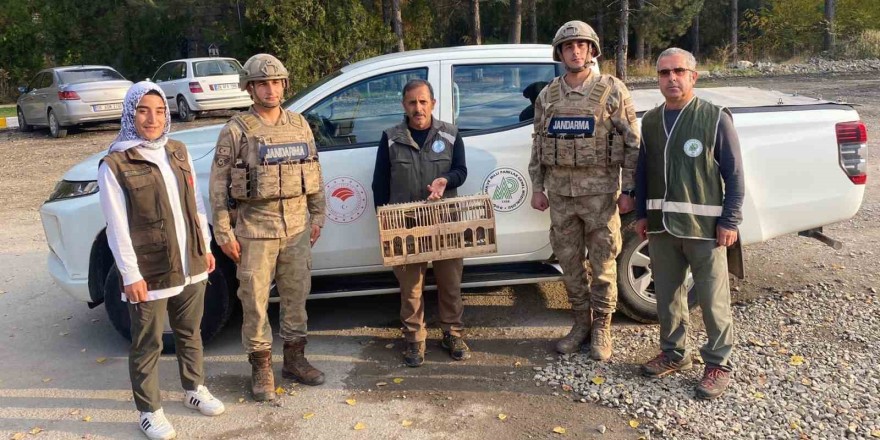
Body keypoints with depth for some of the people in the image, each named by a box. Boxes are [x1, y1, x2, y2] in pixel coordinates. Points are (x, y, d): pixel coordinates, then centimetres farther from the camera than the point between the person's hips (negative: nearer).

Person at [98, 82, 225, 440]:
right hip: (148, 272, -5)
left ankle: (195, 390, 39)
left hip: (190, 265, 6)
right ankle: (150, 411, 25)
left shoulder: (178, 152, 6)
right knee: (148, 345, 8)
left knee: (190, 333, 20)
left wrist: (205, 247, 12)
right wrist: (131, 275, -14)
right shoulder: (115, 165, -12)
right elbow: (117, 227, -13)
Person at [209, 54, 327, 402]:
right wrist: (224, 233, -8)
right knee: (255, 302, 3)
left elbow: (315, 174, 13)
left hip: (297, 227, 4)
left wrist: (317, 216, 10)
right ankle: (262, 368, 18)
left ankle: (294, 359, 28)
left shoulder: (299, 125, 7)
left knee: (296, 295, 13)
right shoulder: (236, 130, -5)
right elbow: (218, 184, -6)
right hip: (256, 229, -4)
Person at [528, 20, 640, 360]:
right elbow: (538, 145, 13)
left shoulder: (612, 90, -2)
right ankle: (581, 323, 26)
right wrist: (537, 188, 8)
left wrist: (628, 190, -8)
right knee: (569, 262, 10)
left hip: (600, 191, -3)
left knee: (603, 263, 4)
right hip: (560, 193, 4)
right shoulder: (547, 96, 9)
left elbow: (632, 143, -3)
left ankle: (601, 328, 19)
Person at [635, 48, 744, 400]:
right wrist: (642, 215, 11)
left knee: (712, 299, 1)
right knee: (667, 295, 14)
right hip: (661, 226, 5)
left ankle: (718, 363, 17)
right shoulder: (650, 120, 10)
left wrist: (730, 220, -9)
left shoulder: (716, 118, -4)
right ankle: (674, 353, 31)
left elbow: (734, 174, -5)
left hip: (704, 226, -5)